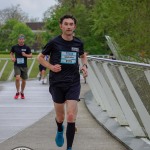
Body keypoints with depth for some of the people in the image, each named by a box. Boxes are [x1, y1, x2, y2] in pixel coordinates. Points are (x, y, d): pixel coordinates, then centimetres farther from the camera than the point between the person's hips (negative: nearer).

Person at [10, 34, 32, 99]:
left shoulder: (27, 47, -2)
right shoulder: (14, 47, 1)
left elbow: (31, 55, 4)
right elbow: (11, 53, 16)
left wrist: (25, 55, -15)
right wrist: (12, 58, -4)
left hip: (24, 66, 1)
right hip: (17, 65, -1)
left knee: (24, 80, 8)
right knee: (17, 78, -19)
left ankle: (22, 92, 29)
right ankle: (17, 92, -1)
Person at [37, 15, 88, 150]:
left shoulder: (78, 43, 3)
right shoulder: (54, 43, -5)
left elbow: (83, 55, 25)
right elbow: (40, 57, 7)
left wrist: (84, 65, 4)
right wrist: (51, 67, -9)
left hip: (73, 84, 1)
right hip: (57, 84, -1)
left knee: (71, 117, -11)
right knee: (60, 117, 10)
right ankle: (60, 130, 47)